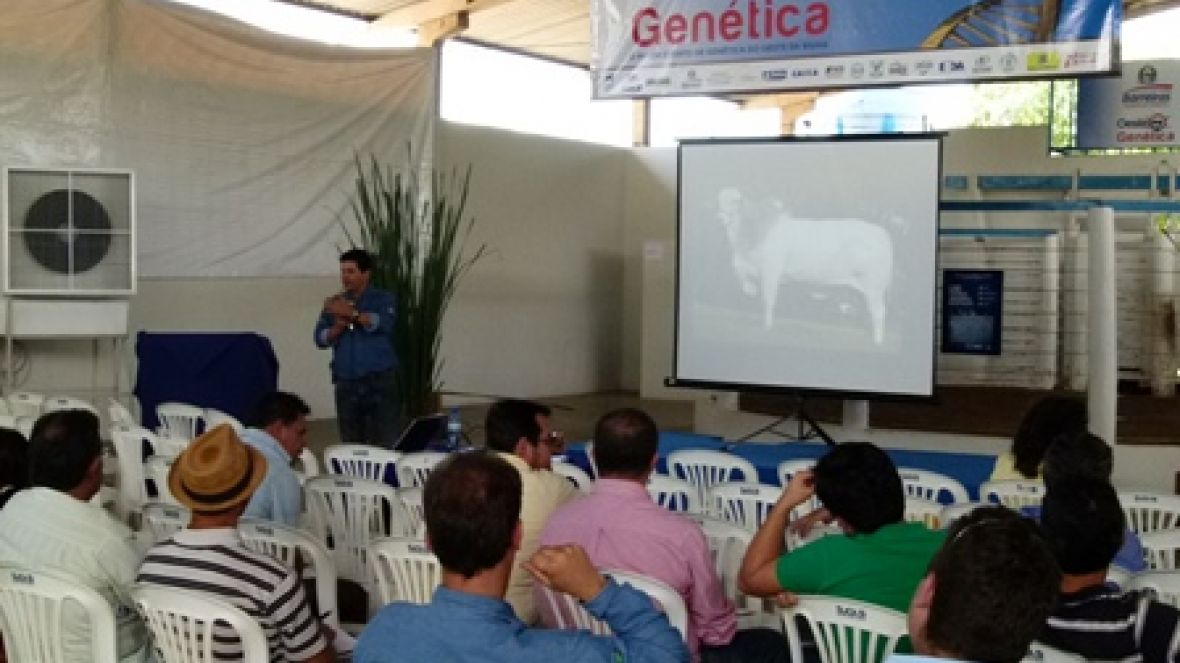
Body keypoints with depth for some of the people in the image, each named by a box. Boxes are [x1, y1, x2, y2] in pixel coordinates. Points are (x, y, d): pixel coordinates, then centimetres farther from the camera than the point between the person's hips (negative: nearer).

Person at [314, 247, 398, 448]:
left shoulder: (382, 299, 2)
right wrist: (338, 327, -12)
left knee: (385, 444, -7)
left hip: (378, 380, -4)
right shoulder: (334, 303, 13)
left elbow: (383, 323, -18)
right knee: (350, 444, 5)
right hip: (346, 383, 4)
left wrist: (351, 313, -26)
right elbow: (321, 338, 6)